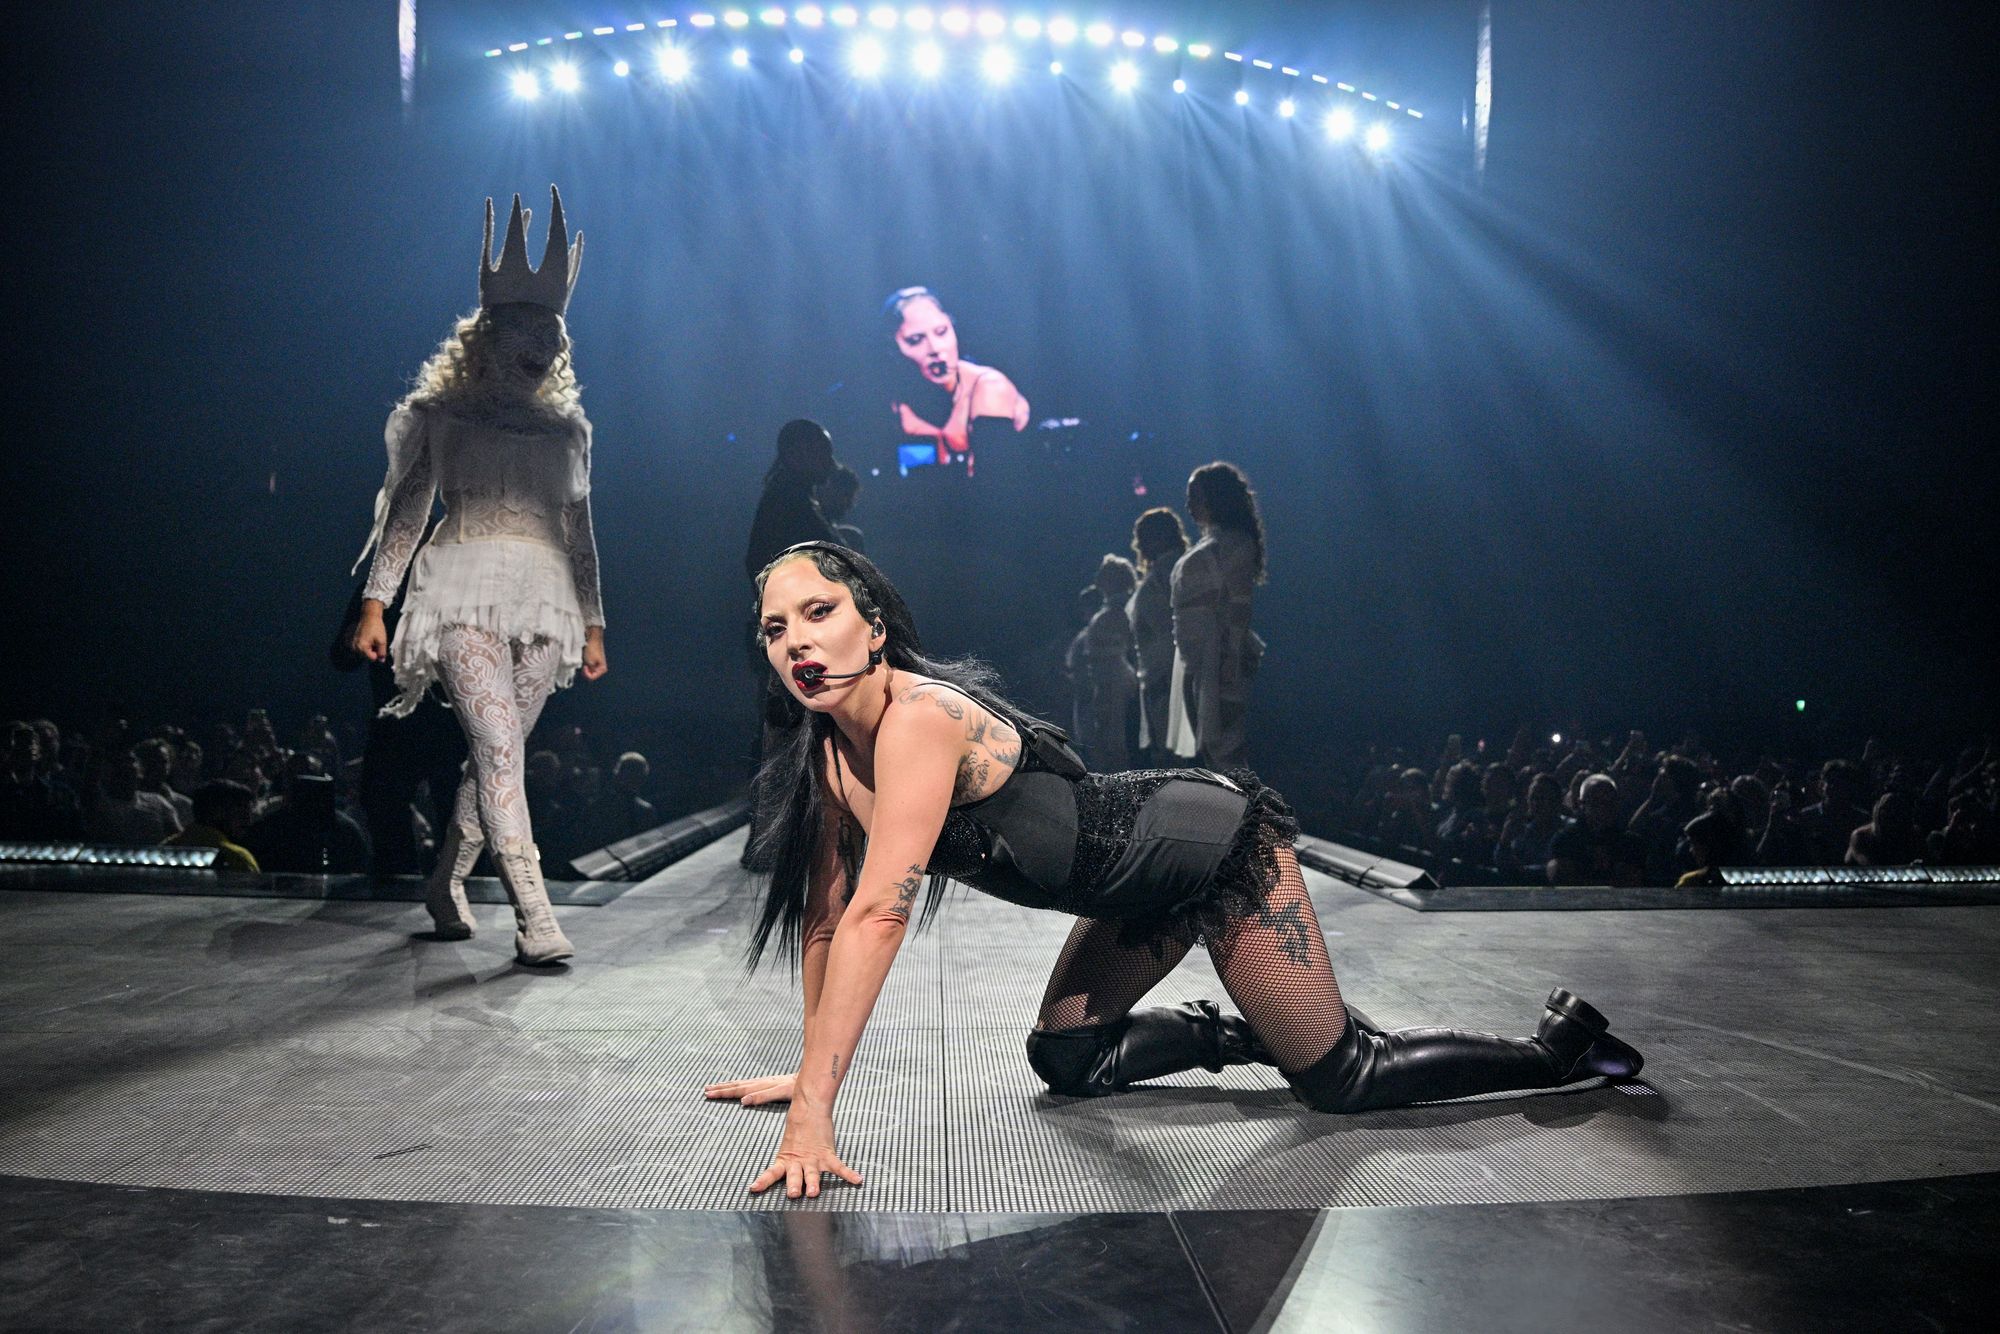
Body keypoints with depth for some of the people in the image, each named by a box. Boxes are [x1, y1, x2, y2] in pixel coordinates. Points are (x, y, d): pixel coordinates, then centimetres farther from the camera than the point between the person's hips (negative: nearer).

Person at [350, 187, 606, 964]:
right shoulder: (439, 413, 8)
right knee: (498, 746, -15)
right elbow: (404, 511, 7)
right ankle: (534, 919, -18)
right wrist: (375, 602, 0)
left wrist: (593, 622, 14)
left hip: (545, 596, 4)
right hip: (465, 588, -4)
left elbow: (579, 527, 17)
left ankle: (445, 884, 24)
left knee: (498, 751, 4)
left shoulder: (566, 426, 16)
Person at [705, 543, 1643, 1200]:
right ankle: (1242, 1033, 28)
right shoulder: (823, 753, -5)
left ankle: (1559, 1047, 22)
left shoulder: (919, 717, -31)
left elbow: (877, 915, -37)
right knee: (1066, 1064, 12)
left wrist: (814, 1113, -36)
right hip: (1151, 883, 8)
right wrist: (809, 1070, 3)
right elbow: (824, 912, 3)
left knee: (1343, 1079, 3)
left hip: (1222, 845, -8)